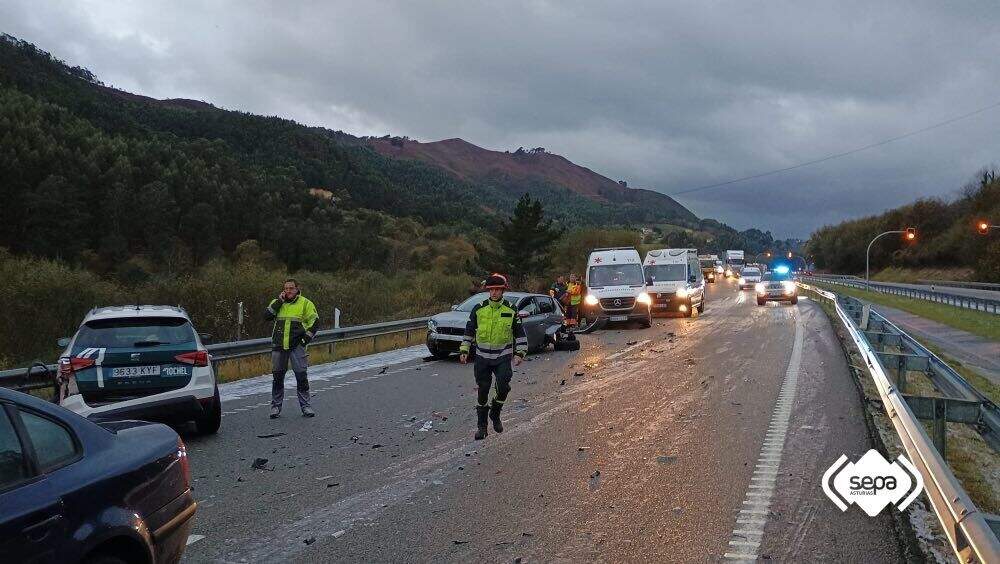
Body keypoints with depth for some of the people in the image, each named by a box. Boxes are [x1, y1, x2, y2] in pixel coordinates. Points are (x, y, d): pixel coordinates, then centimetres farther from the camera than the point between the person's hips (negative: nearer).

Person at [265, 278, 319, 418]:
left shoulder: (305, 303, 2)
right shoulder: (277, 302, 10)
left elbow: (314, 321, 3)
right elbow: (267, 316, -4)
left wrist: (306, 338, -5)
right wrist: (279, 301, -9)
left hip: (297, 346, -2)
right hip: (279, 346, 2)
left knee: (301, 375, -3)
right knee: (277, 376, 7)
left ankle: (305, 405, 7)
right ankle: (276, 405, 18)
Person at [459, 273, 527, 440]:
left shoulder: (511, 311, 0)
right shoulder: (478, 309, 1)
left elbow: (520, 334, 7)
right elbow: (469, 331, 12)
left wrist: (520, 353, -2)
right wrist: (464, 351, 6)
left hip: (503, 357, -1)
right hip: (482, 357, 1)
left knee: (503, 387, -16)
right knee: (483, 392, 3)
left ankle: (495, 414, 13)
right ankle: (481, 426, 17)